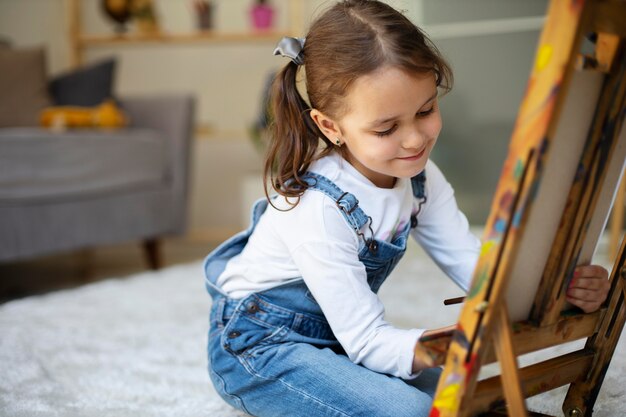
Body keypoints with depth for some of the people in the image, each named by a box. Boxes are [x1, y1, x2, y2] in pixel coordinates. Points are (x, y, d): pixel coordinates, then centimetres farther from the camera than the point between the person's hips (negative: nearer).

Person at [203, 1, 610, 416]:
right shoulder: (316, 208, -31)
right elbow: (366, 341, -28)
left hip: (339, 336, 7)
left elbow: (473, 264, -14)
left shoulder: (419, 175, -8)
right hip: (260, 348, -6)